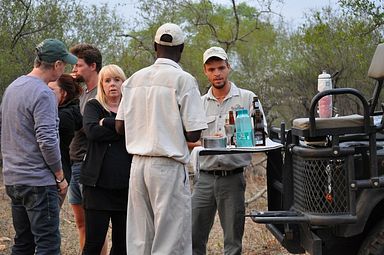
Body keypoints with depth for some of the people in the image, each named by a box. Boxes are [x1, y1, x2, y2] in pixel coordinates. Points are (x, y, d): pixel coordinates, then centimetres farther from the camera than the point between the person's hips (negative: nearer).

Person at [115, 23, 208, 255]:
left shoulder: (135, 79, 8)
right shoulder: (184, 80, -9)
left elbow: (120, 126, 11)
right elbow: (193, 135, -11)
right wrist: (174, 128, 9)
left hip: (138, 164, 6)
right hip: (169, 166, -6)